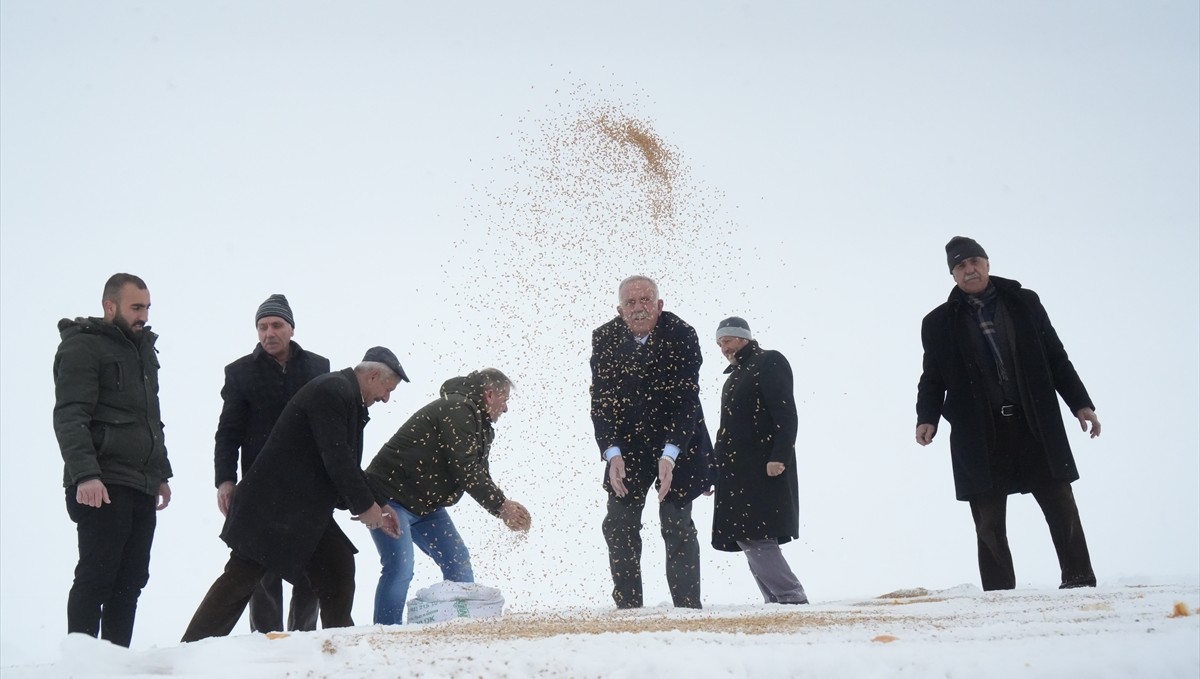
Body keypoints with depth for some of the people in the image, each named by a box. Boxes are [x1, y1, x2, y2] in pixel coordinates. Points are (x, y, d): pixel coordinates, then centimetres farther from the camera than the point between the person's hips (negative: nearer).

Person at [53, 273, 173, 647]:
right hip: (102, 485, -8)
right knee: (96, 577, -9)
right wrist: (85, 475, -27)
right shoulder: (83, 346, -5)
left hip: (141, 487, 8)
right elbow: (69, 417, -15)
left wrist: (161, 473, 25)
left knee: (130, 580, 5)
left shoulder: (143, 349, 21)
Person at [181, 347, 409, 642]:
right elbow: (335, 457, -21)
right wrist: (365, 505, -13)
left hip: (306, 509, 10)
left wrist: (372, 507, 11)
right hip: (273, 505, -10)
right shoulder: (332, 391, -14)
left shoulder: (348, 400, 17)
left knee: (338, 565, 2)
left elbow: (346, 465, 21)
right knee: (242, 577, -7)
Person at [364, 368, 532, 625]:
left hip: (426, 504, 11)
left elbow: (479, 476, 11)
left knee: (457, 560, 7)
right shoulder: (458, 410, -19)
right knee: (399, 569, -18)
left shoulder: (479, 426, 15)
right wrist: (501, 506, -20)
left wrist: (505, 509, -5)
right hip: (391, 496, -11)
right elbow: (465, 469, -24)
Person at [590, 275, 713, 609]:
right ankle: (627, 607, 7)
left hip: (677, 442, -3)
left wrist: (670, 455, -28)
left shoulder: (681, 335, -16)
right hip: (627, 442, 3)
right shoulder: (605, 338, -8)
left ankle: (688, 607, 2)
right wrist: (612, 453, -20)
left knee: (677, 524, -5)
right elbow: (600, 400, -8)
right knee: (618, 525, -1)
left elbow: (686, 399, -19)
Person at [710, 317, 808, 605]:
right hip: (737, 472, 9)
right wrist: (713, 467, 20)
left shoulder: (769, 363, -2)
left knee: (753, 536, -16)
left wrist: (779, 456, -23)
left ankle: (792, 597, -13)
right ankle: (776, 601, 5)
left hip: (763, 470, -9)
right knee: (749, 539, 4)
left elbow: (786, 414, -13)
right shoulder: (736, 376, 25)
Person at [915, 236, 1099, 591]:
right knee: (989, 522, 1)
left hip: (1035, 425, 1)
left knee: (1060, 503, 1)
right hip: (979, 437, 0)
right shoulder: (939, 323, 7)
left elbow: (1056, 358, 10)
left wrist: (1080, 403, 5)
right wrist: (927, 418, -8)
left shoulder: (1024, 303, 8)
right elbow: (932, 379, 9)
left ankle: (1079, 580, 12)